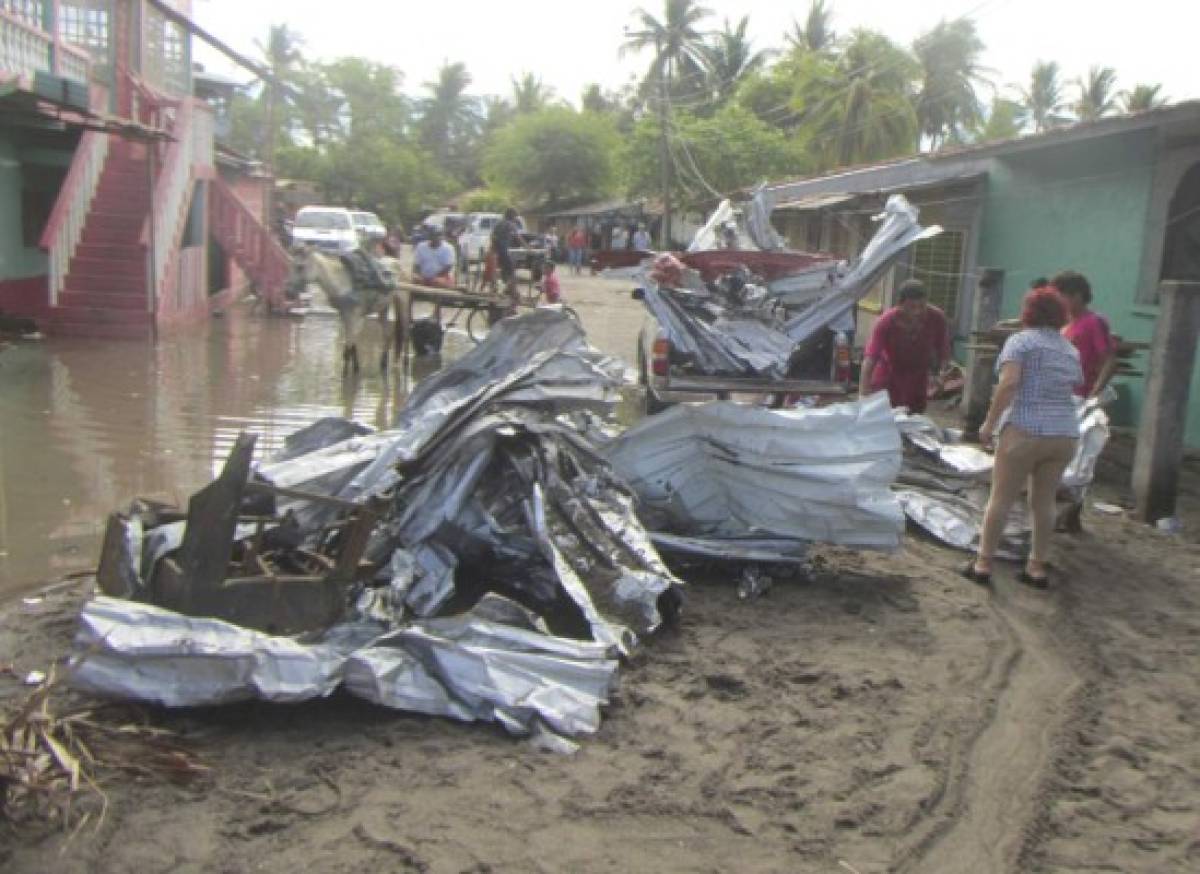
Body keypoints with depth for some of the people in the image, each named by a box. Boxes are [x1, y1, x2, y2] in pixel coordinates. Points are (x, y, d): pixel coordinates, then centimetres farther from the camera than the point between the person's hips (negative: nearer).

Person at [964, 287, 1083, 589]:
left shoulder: (1020, 341, -3)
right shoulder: (1071, 350, 16)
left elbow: (1008, 383, -16)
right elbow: (1075, 388, 18)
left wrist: (990, 422, -12)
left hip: (1025, 430, -6)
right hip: (1065, 434, 6)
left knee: (1000, 498, 1)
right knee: (1044, 501, 13)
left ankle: (983, 564, 3)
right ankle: (1037, 567, 17)